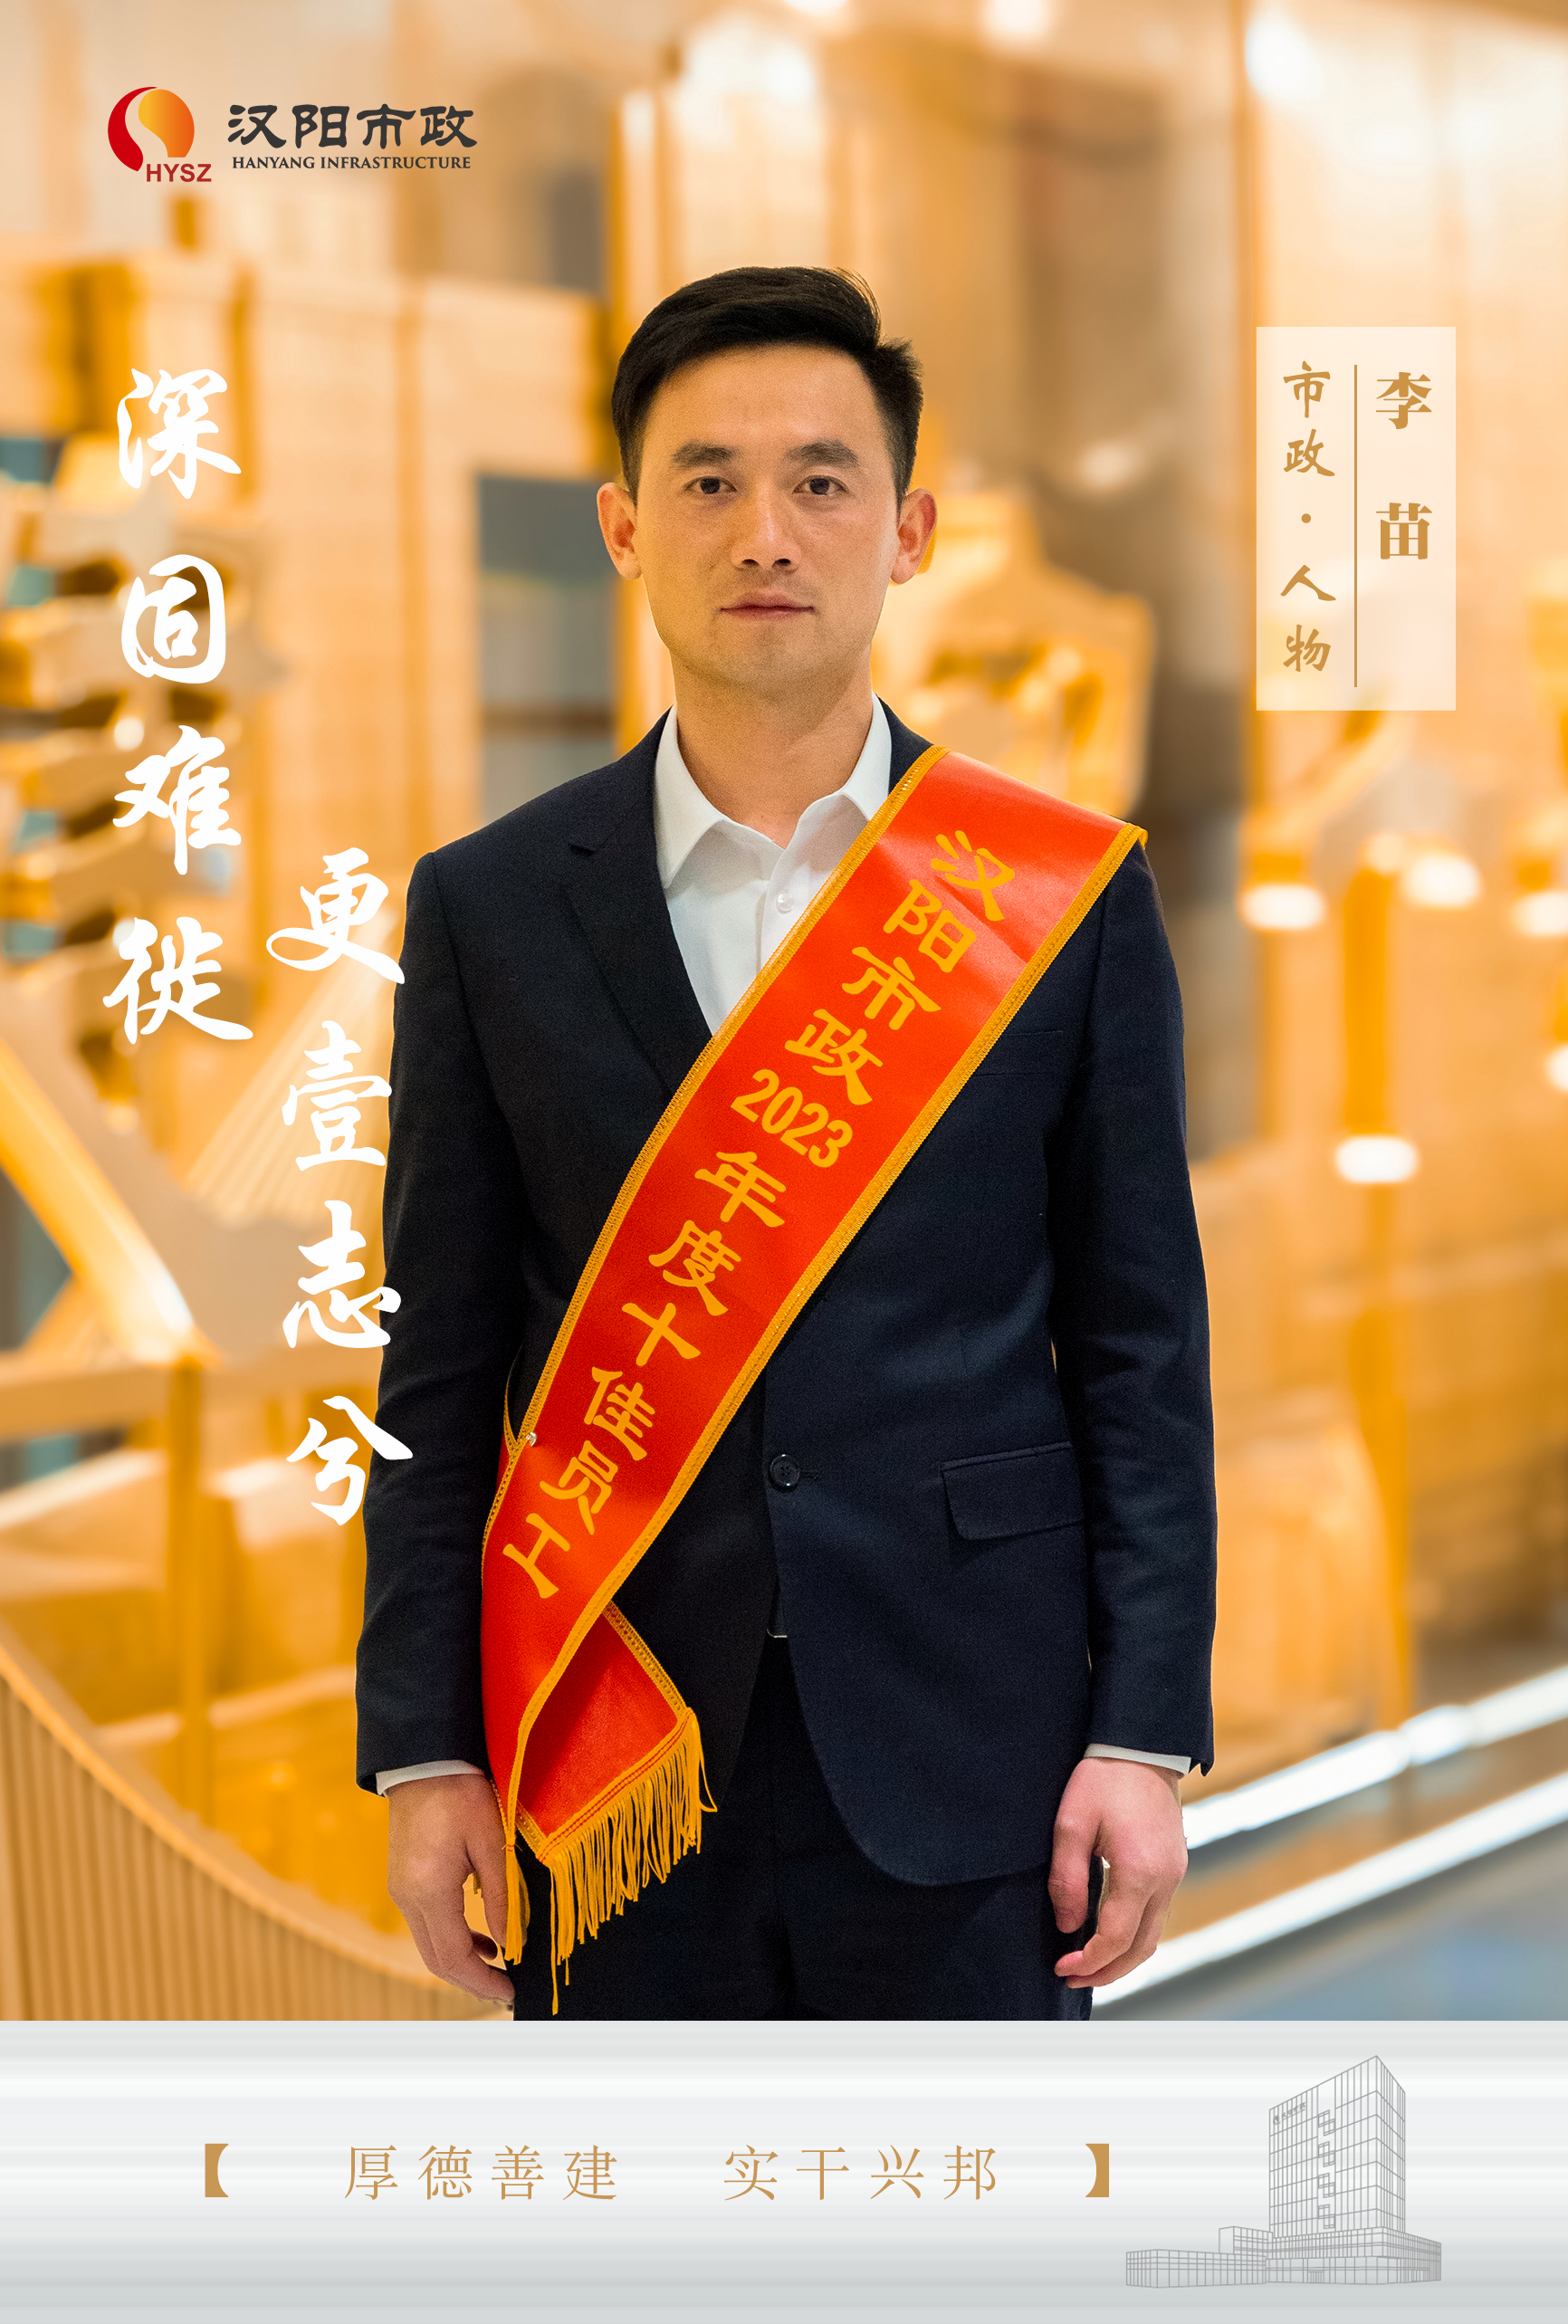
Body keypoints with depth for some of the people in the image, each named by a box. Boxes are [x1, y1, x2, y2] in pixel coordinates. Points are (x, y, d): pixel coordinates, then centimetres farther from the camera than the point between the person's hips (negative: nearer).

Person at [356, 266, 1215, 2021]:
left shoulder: (1070, 896, 1)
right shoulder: (488, 907, 3)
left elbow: (1141, 1349, 2)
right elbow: (442, 1369, 4)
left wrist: (1147, 1734, -4)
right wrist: (420, 1750, 0)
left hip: (961, 1748, 0)